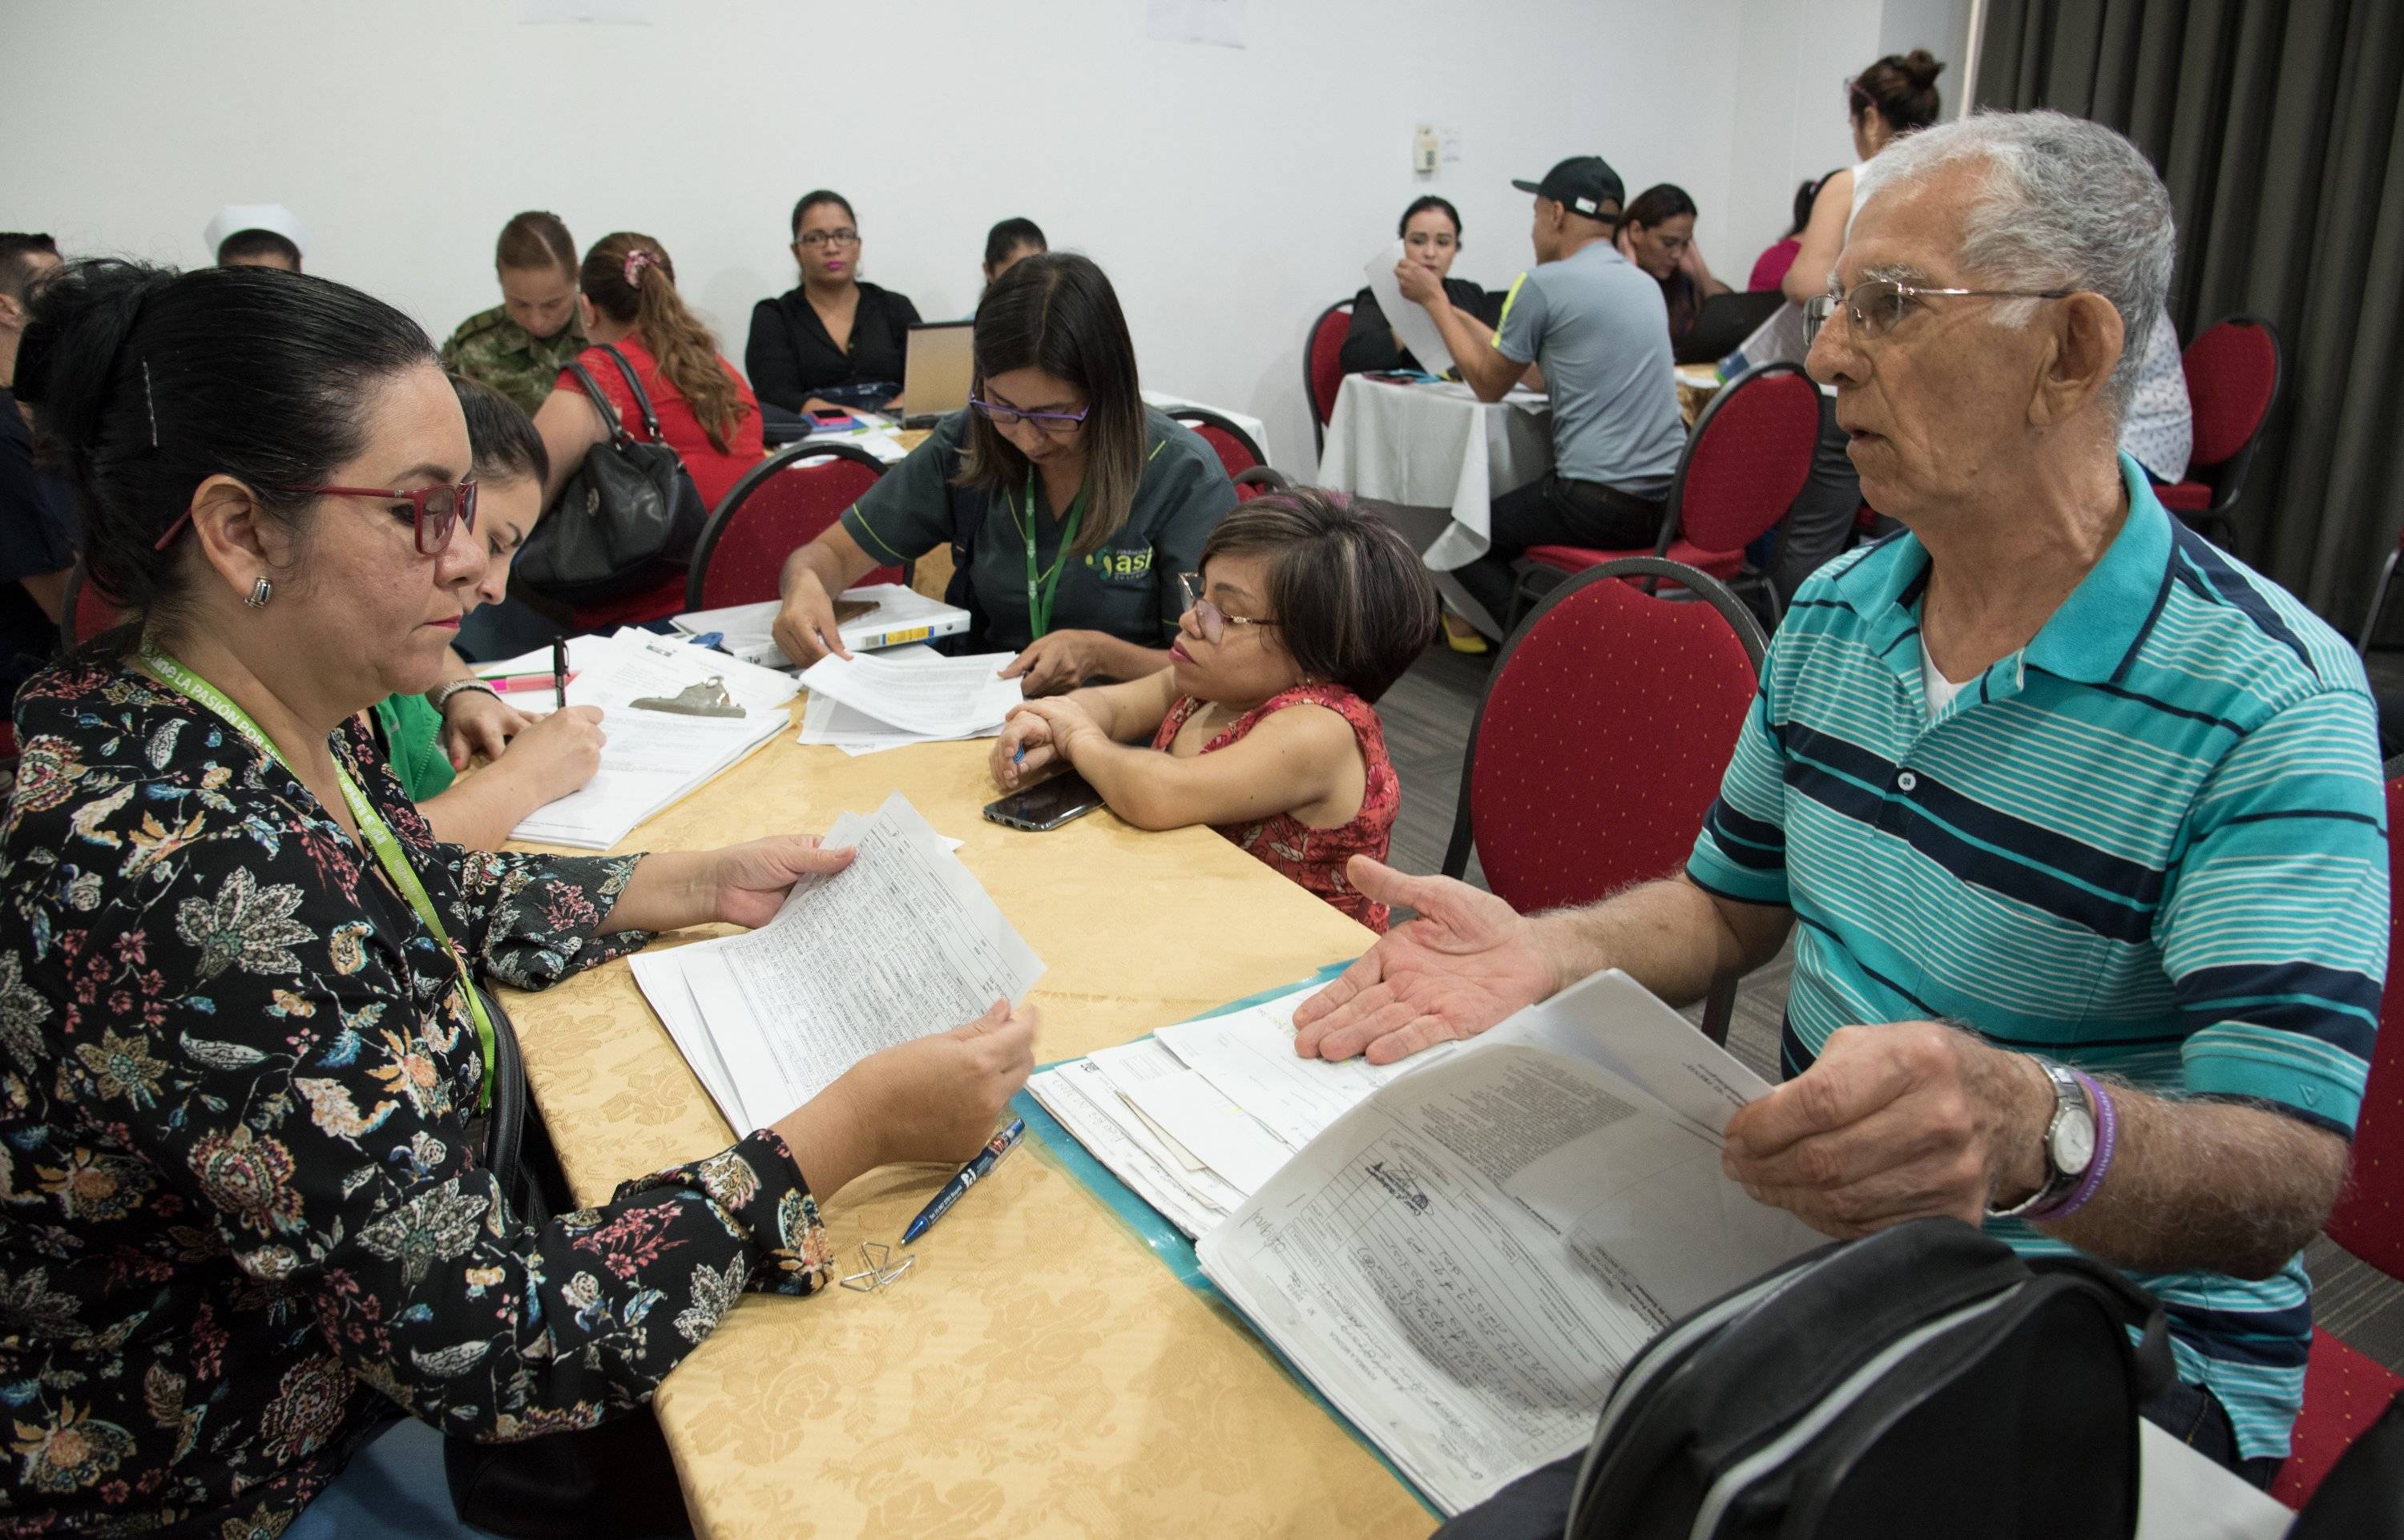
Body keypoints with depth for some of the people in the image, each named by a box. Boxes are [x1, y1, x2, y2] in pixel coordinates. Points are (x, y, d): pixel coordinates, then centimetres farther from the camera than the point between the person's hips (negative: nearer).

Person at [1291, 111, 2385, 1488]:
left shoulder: (2272, 700, -17)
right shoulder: (1832, 612, 4)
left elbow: (2282, 1179, -23)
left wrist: (2033, 1129, -46)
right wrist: (1544, 954, -6)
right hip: (1818, 1238, 5)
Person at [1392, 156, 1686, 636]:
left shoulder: (1542, 284, -9)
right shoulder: (1645, 284, 16)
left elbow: (1488, 385, 4)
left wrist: (1435, 301, 15)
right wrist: (1453, 311, 29)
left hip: (1601, 503, -8)